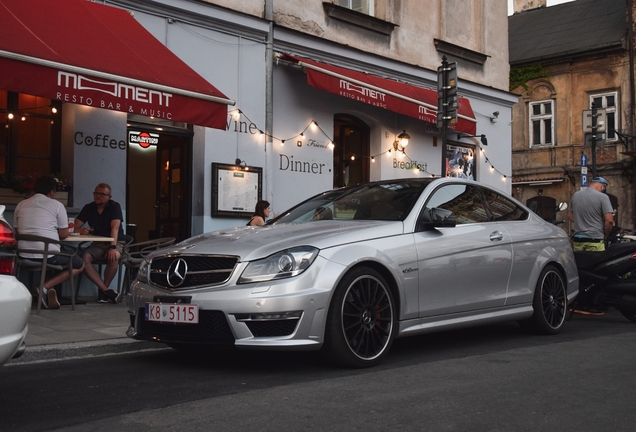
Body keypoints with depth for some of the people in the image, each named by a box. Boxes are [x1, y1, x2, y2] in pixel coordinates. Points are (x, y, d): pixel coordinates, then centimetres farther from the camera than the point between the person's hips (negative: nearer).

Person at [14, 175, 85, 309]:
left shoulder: (21, 205, 10)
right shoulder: (56, 205, -2)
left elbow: (17, 231, 17)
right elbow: (63, 235, -2)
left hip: (25, 256, 6)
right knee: (79, 265, 18)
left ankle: (46, 289, 11)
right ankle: (46, 286, -2)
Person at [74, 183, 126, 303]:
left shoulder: (114, 207, -5)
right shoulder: (88, 208, 6)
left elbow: (115, 228, -19)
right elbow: (76, 227, 1)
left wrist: (113, 247, -33)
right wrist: (81, 231, -25)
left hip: (116, 242, -3)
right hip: (98, 243, 3)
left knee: (113, 257, -37)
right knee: (84, 259, -28)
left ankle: (102, 290, -16)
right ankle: (106, 291, -28)